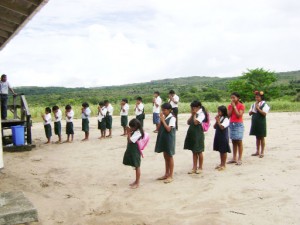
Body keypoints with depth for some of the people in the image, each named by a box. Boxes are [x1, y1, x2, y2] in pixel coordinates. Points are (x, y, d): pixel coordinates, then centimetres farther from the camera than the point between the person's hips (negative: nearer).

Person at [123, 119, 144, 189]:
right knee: (135, 166, 17)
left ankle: (137, 183, 11)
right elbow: (129, 139, 12)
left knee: (137, 166, 2)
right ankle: (136, 181, 29)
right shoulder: (134, 131, 7)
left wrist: (128, 132, -18)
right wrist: (129, 132, 2)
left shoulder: (138, 133, -21)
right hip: (131, 150, 9)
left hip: (135, 151, -9)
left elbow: (130, 140, -25)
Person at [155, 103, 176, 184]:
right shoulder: (163, 117, 6)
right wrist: (161, 120, -7)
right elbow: (159, 128, 5)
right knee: (165, 156, 15)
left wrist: (163, 120, -17)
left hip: (169, 139, -7)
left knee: (169, 157, 2)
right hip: (163, 138, 7)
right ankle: (166, 174, 26)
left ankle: (171, 176, 11)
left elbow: (168, 129, -22)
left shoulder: (172, 118, -14)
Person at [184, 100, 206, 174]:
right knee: (194, 152, 11)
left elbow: (196, 122, -22)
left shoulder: (201, 114, -11)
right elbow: (188, 122, 7)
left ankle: (200, 168, 16)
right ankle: (194, 168, 18)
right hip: (192, 134, 8)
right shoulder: (194, 114, 12)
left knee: (199, 152, 4)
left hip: (198, 134, -7)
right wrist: (192, 115, 0)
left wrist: (194, 114, -11)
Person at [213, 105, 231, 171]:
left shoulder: (226, 119, -14)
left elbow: (222, 127, -25)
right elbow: (215, 127, 7)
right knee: (220, 151, 15)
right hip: (218, 136, 7)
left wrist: (218, 121, -18)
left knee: (224, 151, 3)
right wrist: (216, 121, -6)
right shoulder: (219, 118, 7)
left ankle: (224, 165, 13)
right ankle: (221, 164, 26)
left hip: (224, 137, -7)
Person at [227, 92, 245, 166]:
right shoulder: (230, 106, 9)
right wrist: (231, 106, -6)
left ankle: (240, 159, 1)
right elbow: (228, 115, -1)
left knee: (239, 142, -3)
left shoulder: (241, 105, -5)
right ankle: (234, 158, 15)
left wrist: (234, 106, -14)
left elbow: (239, 115, -16)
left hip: (238, 125, -5)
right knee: (234, 142, 9)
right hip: (231, 124, 5)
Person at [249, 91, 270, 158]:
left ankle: (262, 152, 8)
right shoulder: (253, 105, 12)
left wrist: (258, 108, -18)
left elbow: (264, 113, -17)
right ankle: (257, 151, 20)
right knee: (257, 137, 12)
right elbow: (250, 113, 12)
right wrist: (253, 111, -7)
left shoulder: (264, 105, -6)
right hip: (255, 122, 6)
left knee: (261, 138, 2)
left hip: (261, 123, -5)